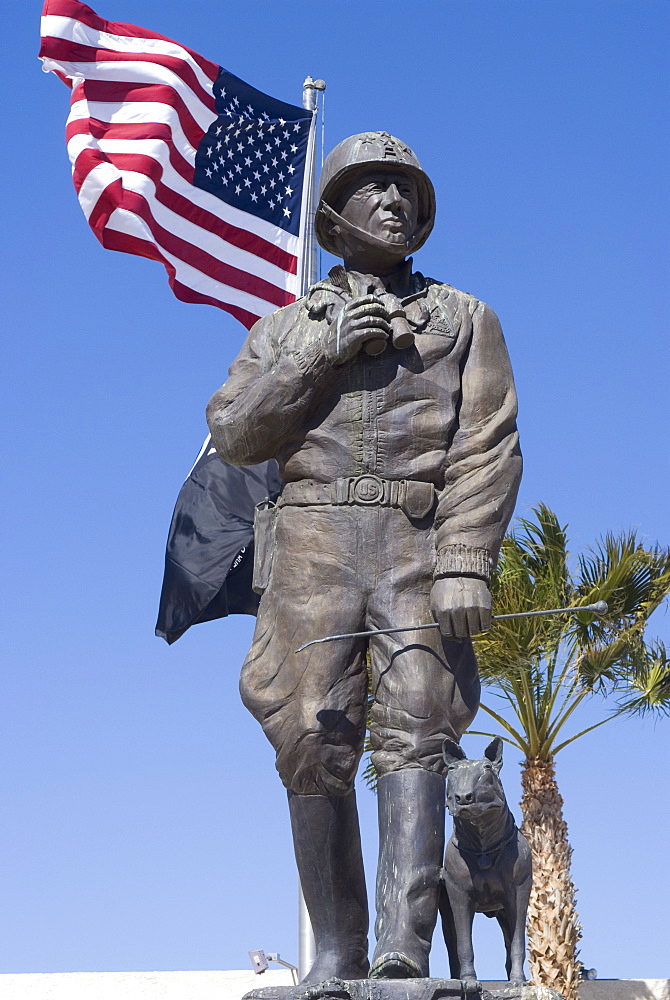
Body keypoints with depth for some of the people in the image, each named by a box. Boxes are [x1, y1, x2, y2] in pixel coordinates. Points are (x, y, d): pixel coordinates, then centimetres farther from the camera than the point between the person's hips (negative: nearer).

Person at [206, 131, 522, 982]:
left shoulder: (464, 319, 17)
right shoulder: (287, 328, 22)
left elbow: (488, 448, 3)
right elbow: (233, 434, 7)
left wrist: (467, 563, -11)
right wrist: (321, 354, -4)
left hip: (419, 540, -1)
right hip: (314, 542, 2)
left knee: (412, 734, -15)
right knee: (315, 744, -6)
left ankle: (404, 945, -25)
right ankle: (336, 953, -1)